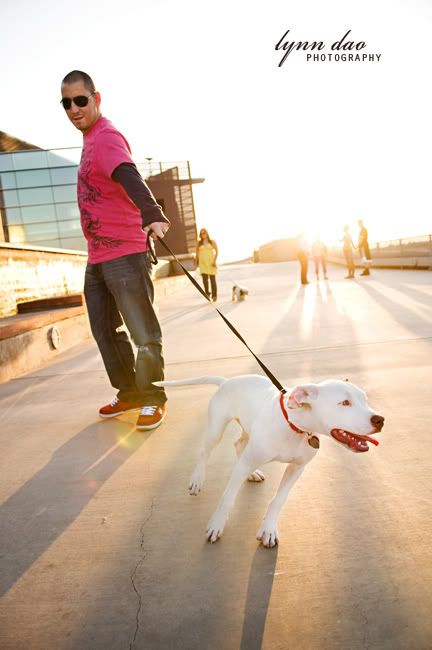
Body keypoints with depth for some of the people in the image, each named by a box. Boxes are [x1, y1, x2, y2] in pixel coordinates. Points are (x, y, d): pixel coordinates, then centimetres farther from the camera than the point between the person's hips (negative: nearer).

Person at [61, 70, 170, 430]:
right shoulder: (90, 139, 17)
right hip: (97, 257, 10)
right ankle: (129, 393, 27)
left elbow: (130, 178, -33)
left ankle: (153, 400, 12)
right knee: (105, 331, 14)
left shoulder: (107, 137, -13)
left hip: (125, 255, -10)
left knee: (143, 333, -2)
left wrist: (152, 214, -51)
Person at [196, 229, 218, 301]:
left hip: (211, 262, -1)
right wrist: (197, 262, 10)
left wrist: (214, 260, -13)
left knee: (212, 279, 1)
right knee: (205, 278, -13)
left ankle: (214, 295, 12)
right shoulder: (199, 243, 7)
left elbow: (217, 251, -2)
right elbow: (197, 253, 14)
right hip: (202, 262, 1)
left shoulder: (212, 242, 2)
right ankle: (207, 293, 5)